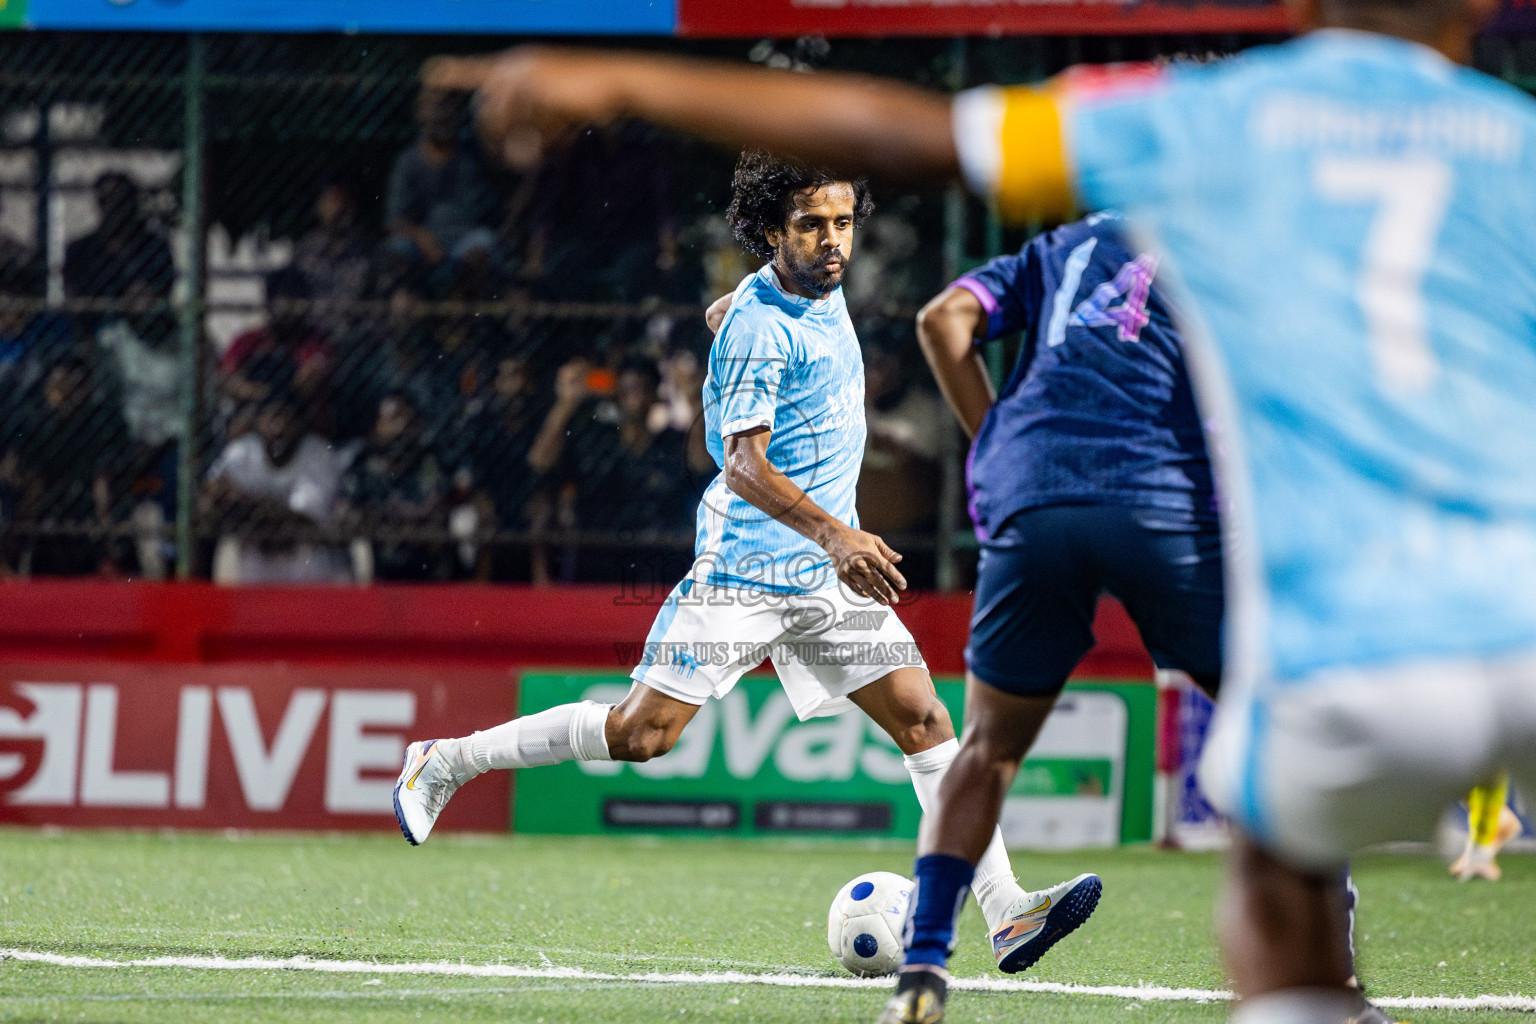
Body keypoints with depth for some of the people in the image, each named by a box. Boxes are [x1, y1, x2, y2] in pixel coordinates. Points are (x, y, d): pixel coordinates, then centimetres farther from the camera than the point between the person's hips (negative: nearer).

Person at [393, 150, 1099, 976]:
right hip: (744, 567, -7)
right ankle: (447, 761, 9)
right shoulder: (757, 327, -17)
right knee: (641, 734, -8)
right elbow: (743, 465, -24)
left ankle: (1005, 912, -9)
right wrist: (834, 534, -37)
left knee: (924, 721, -5)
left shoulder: (823, 292, 9)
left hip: (828, 572, 7)